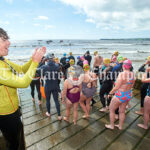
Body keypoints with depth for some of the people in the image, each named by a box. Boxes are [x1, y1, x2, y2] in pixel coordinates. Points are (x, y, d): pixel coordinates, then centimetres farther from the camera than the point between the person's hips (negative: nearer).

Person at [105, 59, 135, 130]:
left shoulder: (122, 74, -24)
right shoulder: (133, 74, -4)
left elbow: (116, 87, -22)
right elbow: (131, 85, 10)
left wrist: (110, 93, -8)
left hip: (120, 95, -6)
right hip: (128, 95, 7)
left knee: (111, 109, 15)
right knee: (122, 111, 22)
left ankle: (111, 125, 28)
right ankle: (120, 126, 38)